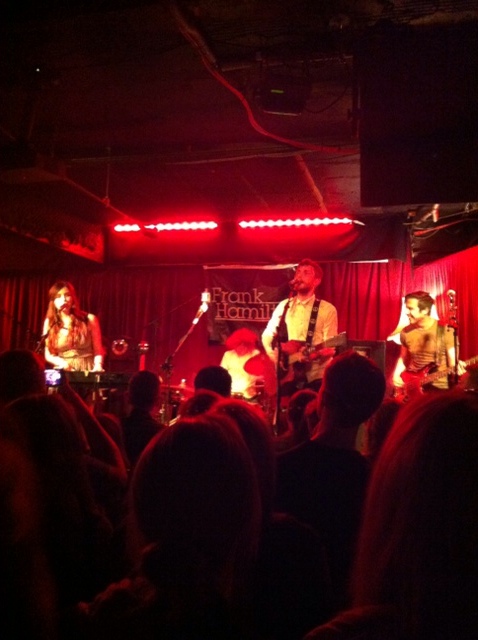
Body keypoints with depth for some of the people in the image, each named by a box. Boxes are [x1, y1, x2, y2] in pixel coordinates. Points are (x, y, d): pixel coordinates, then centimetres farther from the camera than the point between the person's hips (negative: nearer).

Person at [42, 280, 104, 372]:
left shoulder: (89, 319, 2)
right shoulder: (50, 322, 8)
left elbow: (98, 351, 3)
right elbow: (49, 355, 10)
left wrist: (97, 366, -15)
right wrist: (63, 363, -8)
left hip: (88, 372, -1)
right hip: (62, 373, 2)